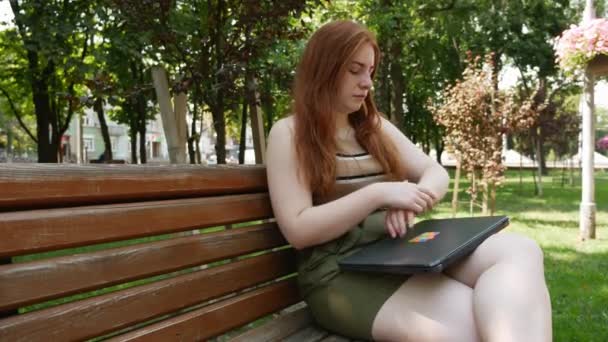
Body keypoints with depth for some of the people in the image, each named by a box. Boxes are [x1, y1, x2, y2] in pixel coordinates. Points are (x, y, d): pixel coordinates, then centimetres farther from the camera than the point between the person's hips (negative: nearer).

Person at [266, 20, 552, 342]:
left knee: (520, 250, -22)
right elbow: (297, 230, -11)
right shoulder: (289, 134, -1)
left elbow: (437, 173, 13)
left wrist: (413, 198, -11)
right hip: (340, 273, -7)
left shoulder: (376, 127, 18)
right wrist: (378, 194, -20)